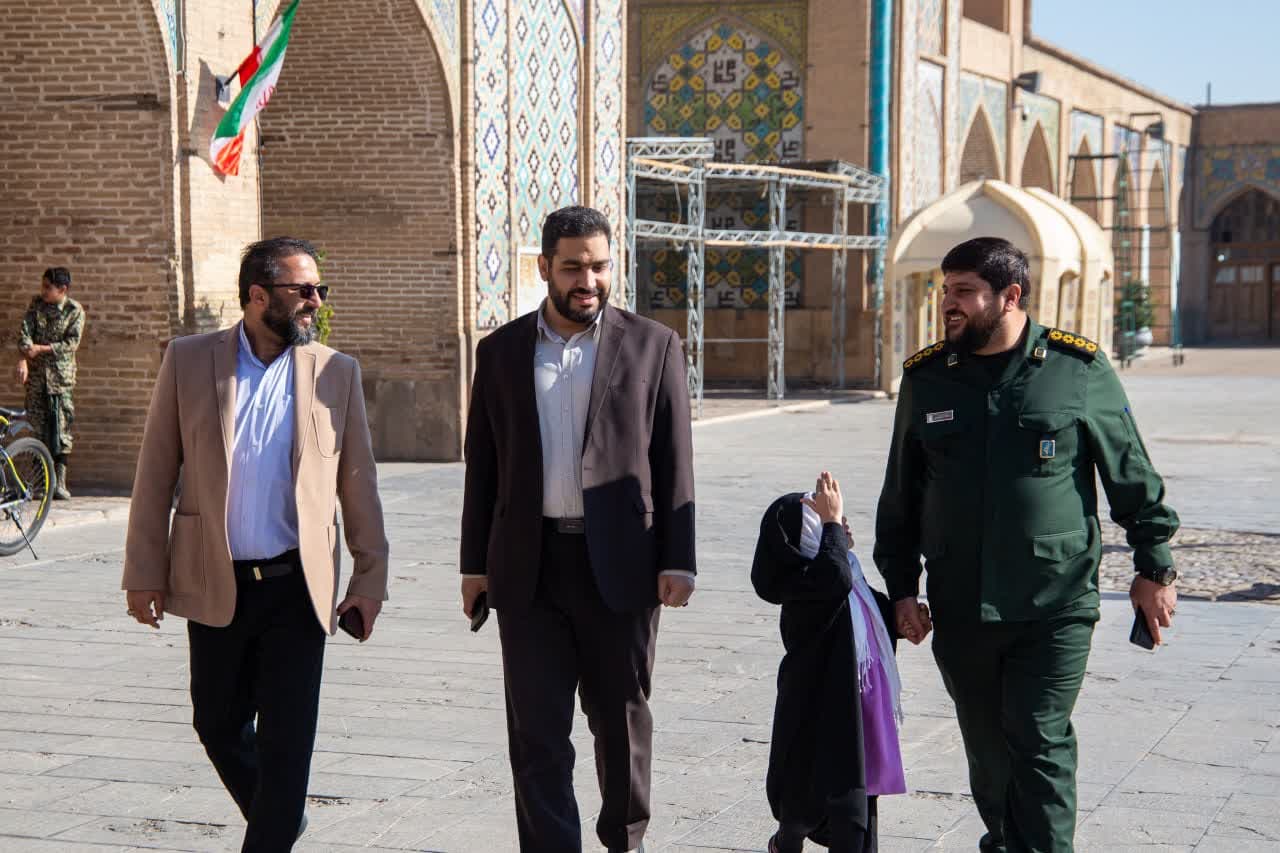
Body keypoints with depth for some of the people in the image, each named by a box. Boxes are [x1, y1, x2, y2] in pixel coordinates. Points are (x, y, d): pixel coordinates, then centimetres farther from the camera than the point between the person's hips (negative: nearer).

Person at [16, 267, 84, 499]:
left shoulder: (75, 311, -3)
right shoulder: (36, 304, 5)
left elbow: (72, 343, -9)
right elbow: (25, 332, -5)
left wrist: (42, 349, -16)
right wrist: (23, 359, -20)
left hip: (61, 377, -3)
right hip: (36, 375, 3)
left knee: (62, 427, -6)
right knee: (37, 426, 4)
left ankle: (60, 480, -3)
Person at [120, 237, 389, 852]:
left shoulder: (336, 372, 1)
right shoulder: (188, 361, 0)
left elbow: (357, 483, 5)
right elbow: (156, 473, 2)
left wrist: (370, 575, 2)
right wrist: (144, 572, -1)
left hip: (298, 586, -1)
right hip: (214, 585, 1)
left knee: (287, 739, -1)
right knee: (218, 726, 14)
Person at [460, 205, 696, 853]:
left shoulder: (653, 346, 2)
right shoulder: (501, 351, 8)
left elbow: (675, 463, 1)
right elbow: (482, 465, 10)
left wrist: (677, 561, -5)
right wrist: (476, 563, 7)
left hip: (618, 564, -1)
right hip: (530, 566, 1)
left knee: (622, 719, 12)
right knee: (537, 731, 0)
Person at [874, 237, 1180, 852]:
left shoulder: (1078, 369, -2)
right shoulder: (926, 378, 6)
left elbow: (1133, 477, 5)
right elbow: (900, 495, 13)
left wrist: (1154, 567, 5)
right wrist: (901, 587, 10)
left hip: (1055, 607, -3)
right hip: (960, 610, 3)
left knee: (1040, 744, -7)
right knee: (988, 752, 12)